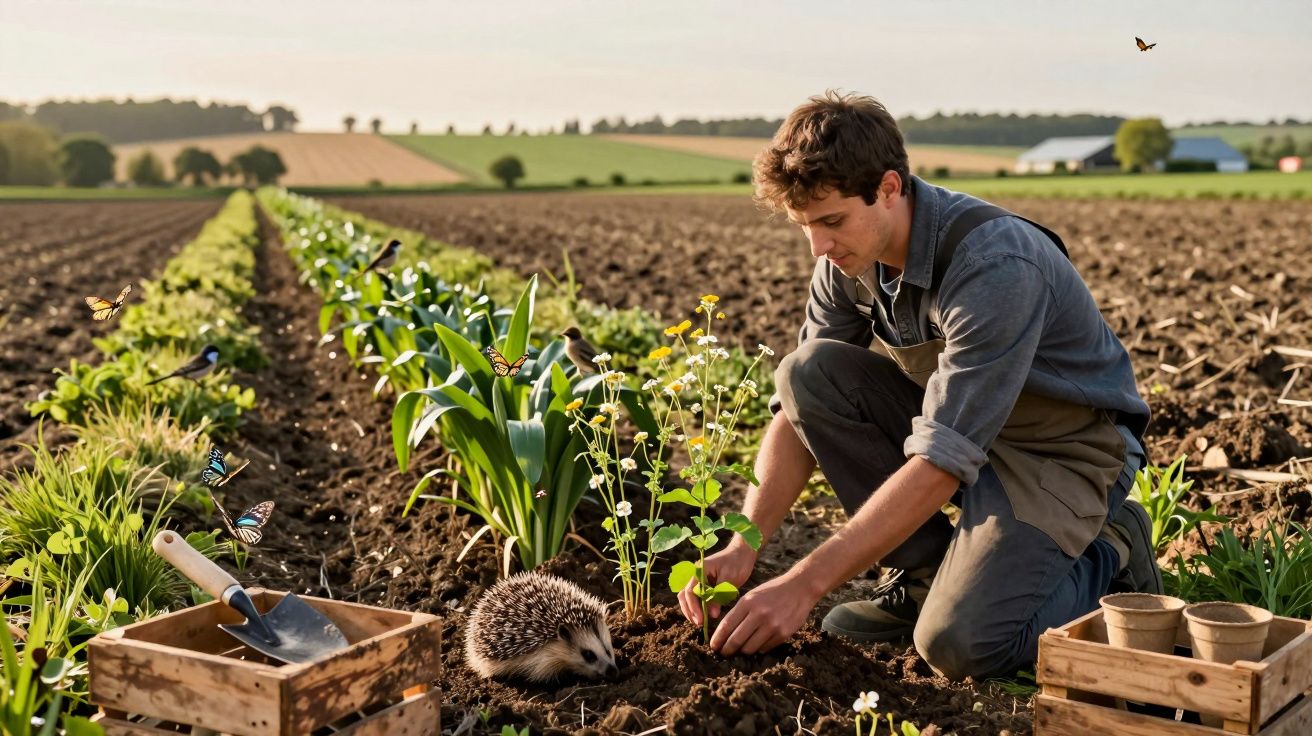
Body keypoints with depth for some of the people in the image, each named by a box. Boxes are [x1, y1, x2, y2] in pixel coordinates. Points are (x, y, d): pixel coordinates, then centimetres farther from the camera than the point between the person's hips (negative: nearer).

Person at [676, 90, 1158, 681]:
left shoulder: (996, 266, -32)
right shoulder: (850, 257, -9)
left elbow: (940, 463, -35)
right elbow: (799, 409, -5)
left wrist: (803, 585, -35)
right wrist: (743, 547, -19)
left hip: (1064, 447, -7)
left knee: (959, 644, -27)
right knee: (808, 371, -15)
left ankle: (1109, 559, 4)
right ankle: (928, 572, -3)